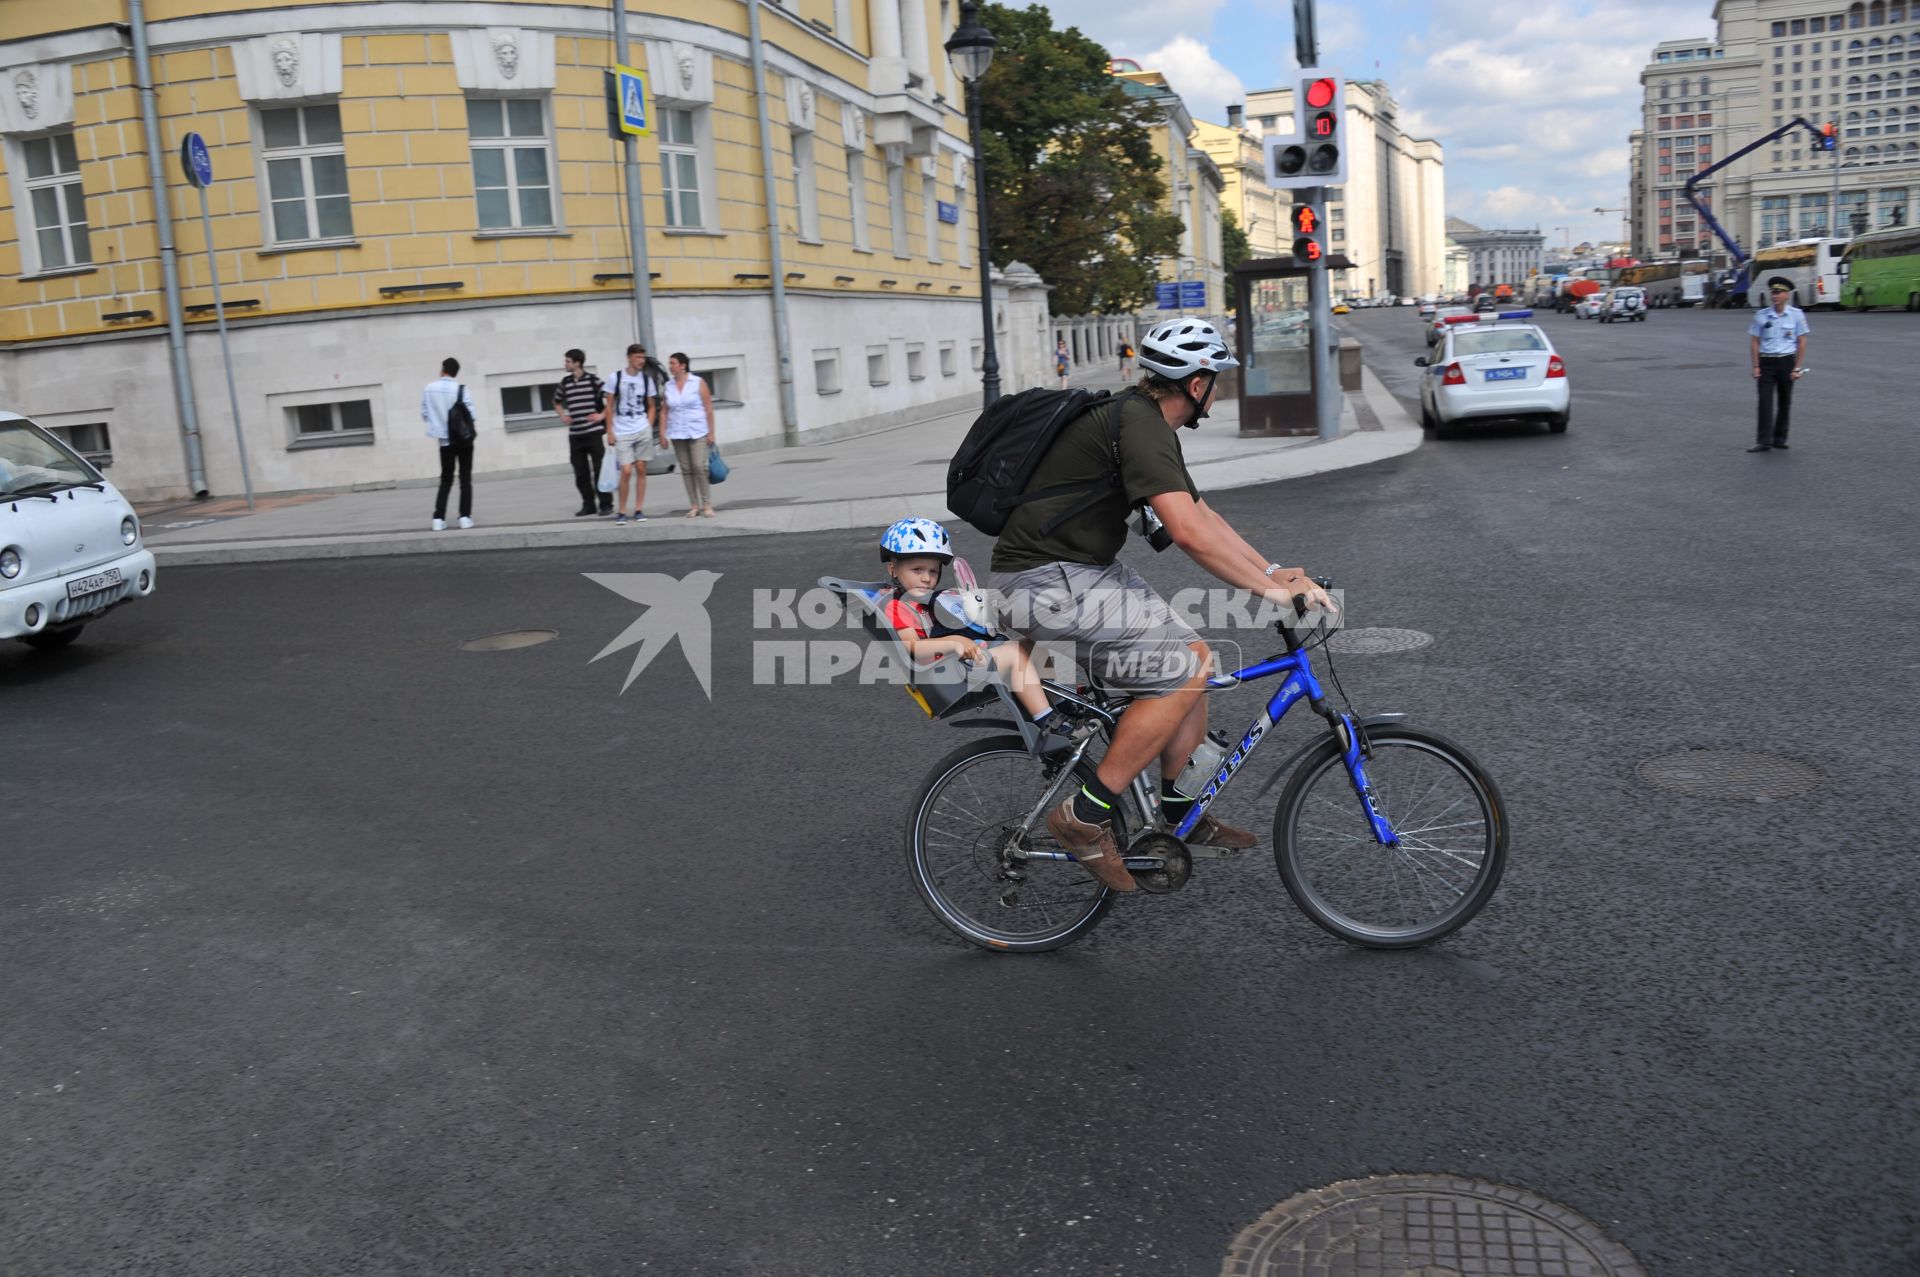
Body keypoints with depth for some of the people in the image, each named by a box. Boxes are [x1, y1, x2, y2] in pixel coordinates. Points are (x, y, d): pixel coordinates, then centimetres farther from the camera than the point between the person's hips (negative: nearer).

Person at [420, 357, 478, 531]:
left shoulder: (428, 389, -4)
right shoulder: (462, 390, -12)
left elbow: (424, 414, 4)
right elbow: (472, 415, -10)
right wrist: (476, 413, 11)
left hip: (445, 440, 2)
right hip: (463, 439, -2)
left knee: (446, 479, 11)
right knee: (465, 478, 6)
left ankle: (439, 518, 3)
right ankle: (465, 516, 0)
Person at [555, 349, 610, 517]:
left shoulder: (593, 380, -5)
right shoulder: (565, 383, 10)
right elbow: (557, 402, 27)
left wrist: (602, 415, -11)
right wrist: (563, 416, 11)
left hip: (593, 432, -5)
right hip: (574, 434, 5)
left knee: (599, 470, -4)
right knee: (580, 473, 6)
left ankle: (605, 504, 2)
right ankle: (588, 505, 15)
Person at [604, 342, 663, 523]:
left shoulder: (647, 379, 5)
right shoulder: (616, 378, -2)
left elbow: (651, 406, 14)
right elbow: (609, 406, 2)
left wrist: (649, 427, 2)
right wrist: (609, 432, -2)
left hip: (642, 431, 2)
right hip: (622, 433, -2)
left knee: (641, 470, 3)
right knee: (626, 471, -8)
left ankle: (639, 510, 11)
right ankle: (621, 512, 5)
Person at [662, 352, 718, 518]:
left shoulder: (698, 383, -2)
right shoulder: (668, 387, 7)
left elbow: (709, 409, -3)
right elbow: (665, 411, 8)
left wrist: (711, 432, -7)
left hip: (697, 432, -3)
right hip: (677, 434, 3)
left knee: (699, 468, -11)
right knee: (686, 469, 3)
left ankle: (707, 505, -2)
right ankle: (694, 505, 8)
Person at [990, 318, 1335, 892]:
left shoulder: (1146, 421, 13)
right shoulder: (1139, 425, -20)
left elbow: (1200, 513, 18)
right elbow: (1189, 532, -30)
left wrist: (1273, 570, 11)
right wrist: (1272, 591, -24)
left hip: (1086, 569, 11)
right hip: (1049, 584, -11)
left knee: (1192, 659, 10)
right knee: (1185, 670, -15)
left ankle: (1181, 813, 20)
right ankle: (1086, 817, -9)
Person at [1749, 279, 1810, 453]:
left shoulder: (1796, 315, -2)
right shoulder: (1761, 316, 0)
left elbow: (1802, 343, 0)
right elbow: (1755, 342, 4)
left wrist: (1797, 368, -5)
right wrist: (1756, 367, -2)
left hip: (1786, 361, 0)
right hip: (1766, 362, 0)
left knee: (1785, 402, 8)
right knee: (1765, 401, -7)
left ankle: (1779, 438, 19)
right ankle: (1764, 441, -9)